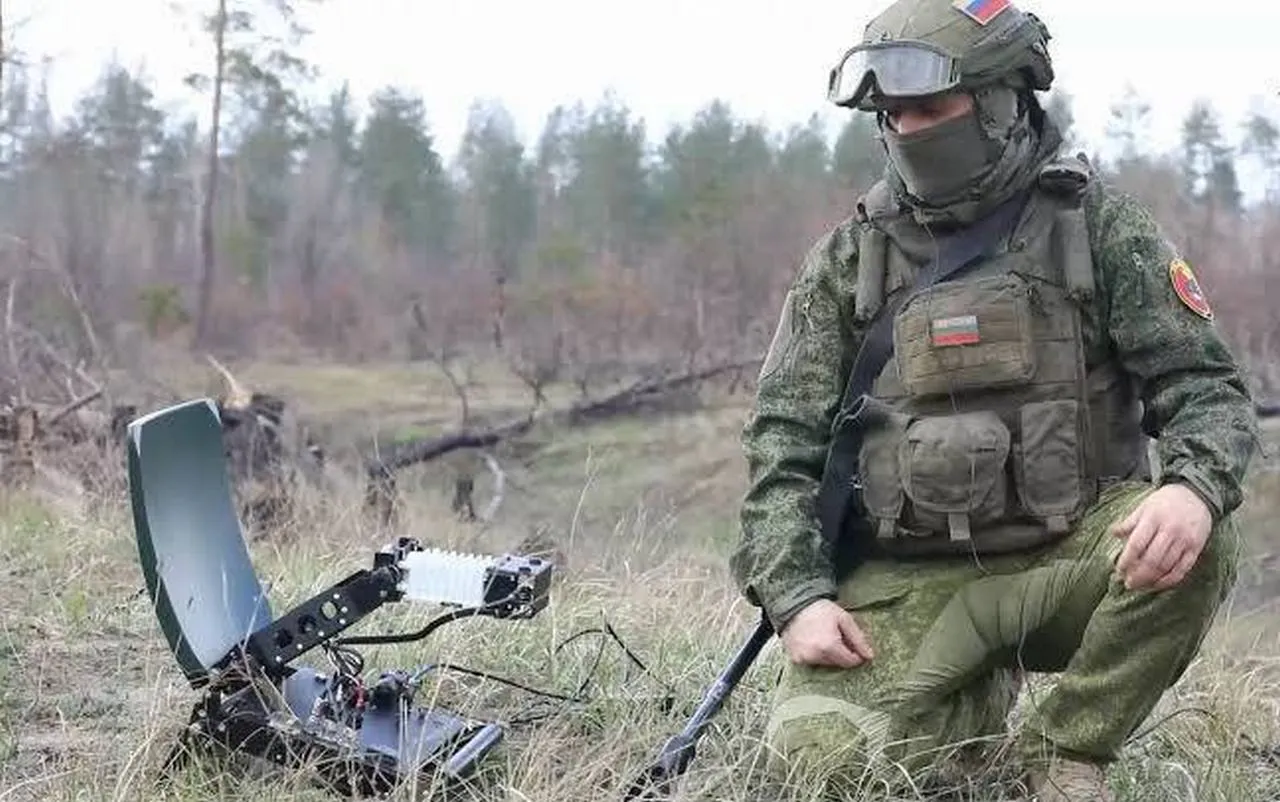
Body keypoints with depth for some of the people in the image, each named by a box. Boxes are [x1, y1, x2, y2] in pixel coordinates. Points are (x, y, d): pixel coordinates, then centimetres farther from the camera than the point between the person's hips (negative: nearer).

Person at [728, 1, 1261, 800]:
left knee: (1193, 543, -30)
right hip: (907, 582, 1)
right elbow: (786, 439, 3)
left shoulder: (1099, 223, 1)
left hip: (1065, 560, 0)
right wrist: (798, 596, -12)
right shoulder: (849, 256, 5)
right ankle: (981, 703, 13)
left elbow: (1206, 386, -3)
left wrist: (1195, 485, -26)